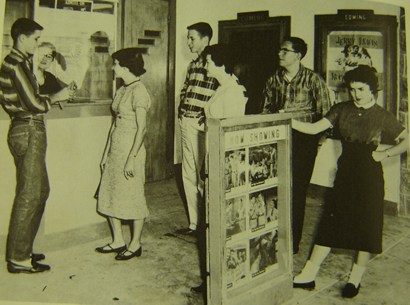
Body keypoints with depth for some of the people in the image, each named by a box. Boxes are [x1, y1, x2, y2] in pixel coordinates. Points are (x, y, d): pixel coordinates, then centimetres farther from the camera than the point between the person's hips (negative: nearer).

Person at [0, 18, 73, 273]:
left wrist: (50, 98, 5)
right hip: (28, 132, -11)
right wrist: (55, 99, -4)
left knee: (40, 190, 16)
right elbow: (34, 104, -20)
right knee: (29, 195, -5)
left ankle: (22, 250, 24)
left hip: (29, 130, 11)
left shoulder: (21, 62, 17)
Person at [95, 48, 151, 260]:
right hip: (115, 148, 9)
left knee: (133, 197, 2)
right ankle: (118, 241, 24)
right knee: (110, 195, 12)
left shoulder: (138, 91, -14)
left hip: (130, 150, -9)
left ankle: (135, 245, 15)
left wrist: (132, 158, -20)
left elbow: (142, 128, -17)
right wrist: (106, 153, 16)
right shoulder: (122, 91, 13)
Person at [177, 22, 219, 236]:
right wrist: (181, 112, 12)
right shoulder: (193, 64, 16)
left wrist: (206, 119, -19)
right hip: (186, 123, 9)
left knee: (201, 176, -4)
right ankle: (194, 223, 22)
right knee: (188, 175, 12)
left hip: (201, 125, -9)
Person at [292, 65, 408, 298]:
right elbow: (314, 128, -3)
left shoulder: (383, 116, -4)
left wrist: (385, 154, -10)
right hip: (345, 174, 3)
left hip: (369, 176, -3)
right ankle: (309, 276, 10)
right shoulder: (342, 110, 3)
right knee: (331, 223, 5)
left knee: (367, 226, 4)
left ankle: (355, 279, 20)